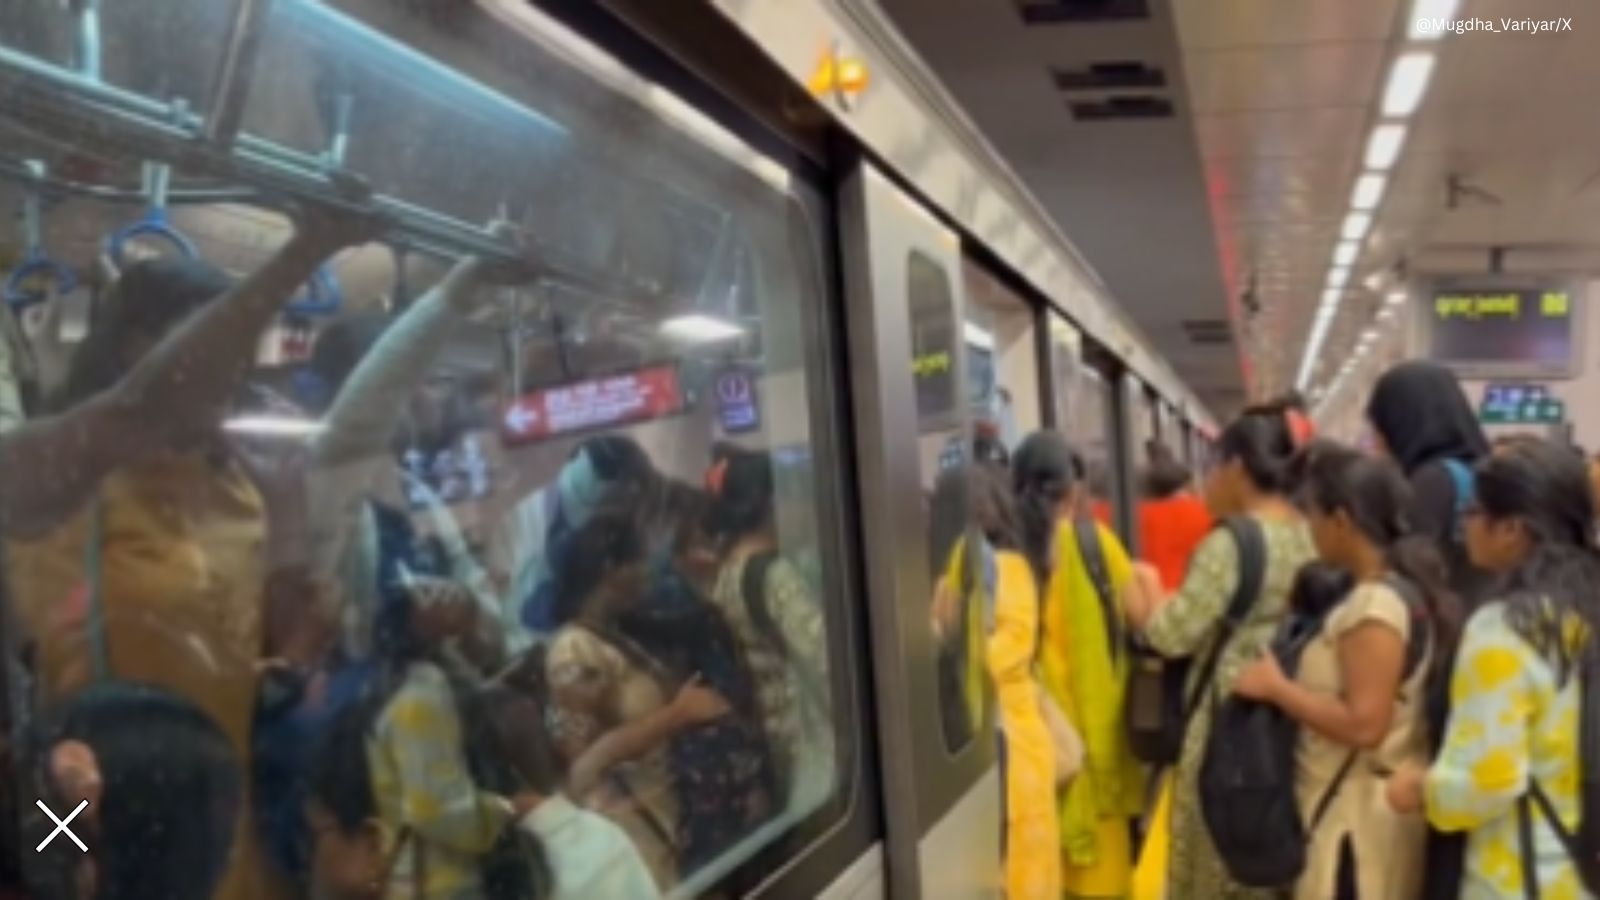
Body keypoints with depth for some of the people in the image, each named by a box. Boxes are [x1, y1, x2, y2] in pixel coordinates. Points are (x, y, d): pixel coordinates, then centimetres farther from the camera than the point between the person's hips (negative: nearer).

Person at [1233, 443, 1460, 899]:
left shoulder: (1374, 605, -22)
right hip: (1356, 805, 10)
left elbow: (1363, 723, -26)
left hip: (1359, 813, -10)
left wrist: (1275, 687, -17)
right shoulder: (1398, 588, 9)